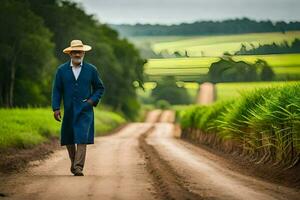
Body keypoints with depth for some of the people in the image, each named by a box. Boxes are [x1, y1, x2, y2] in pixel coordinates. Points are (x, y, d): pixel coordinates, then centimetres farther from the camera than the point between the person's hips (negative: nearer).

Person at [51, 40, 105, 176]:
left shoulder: (91, 70, 3)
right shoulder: (61, 70, 3)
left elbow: (100, 88, 12)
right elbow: (56, 90, 4)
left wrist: (93, 100, -5)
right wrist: (56, 108, -5)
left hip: (85, 110, -2)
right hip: (68, 111, 2)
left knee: (82, 138, -13)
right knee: (68, 139, 9)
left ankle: (78, 168, -15)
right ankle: (74, 162, 32)